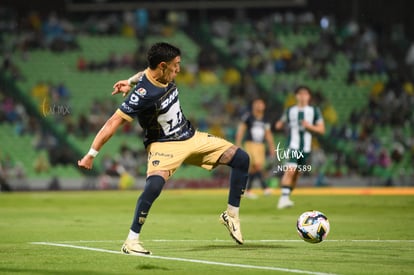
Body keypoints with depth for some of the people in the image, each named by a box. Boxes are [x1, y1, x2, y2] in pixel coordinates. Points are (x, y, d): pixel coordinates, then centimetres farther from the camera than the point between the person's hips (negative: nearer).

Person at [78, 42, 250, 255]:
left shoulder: (165, 76, -4)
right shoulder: (143, 94, -28)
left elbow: (147, 74, 22)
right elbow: (114, 122, -29)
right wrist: (91, 154, -30)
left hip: (192, 137, 8)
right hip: (164, 145, -8)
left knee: (241, 158, 2)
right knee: (154, 184, -35)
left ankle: (231, 217, 14)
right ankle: (131, 241, -22)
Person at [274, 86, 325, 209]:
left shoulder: (314, 111, 5)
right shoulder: (290, 111, 7)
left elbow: (322, 129, 4)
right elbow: (282, 121, 24)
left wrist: (310, 126, -12)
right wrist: (279, 124, 1)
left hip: (306, 148, 2)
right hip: (293, 146, -2)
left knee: (297, 174, 8)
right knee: (290, 170, -21)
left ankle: (285, 198, 21)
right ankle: (284, 197, -27)